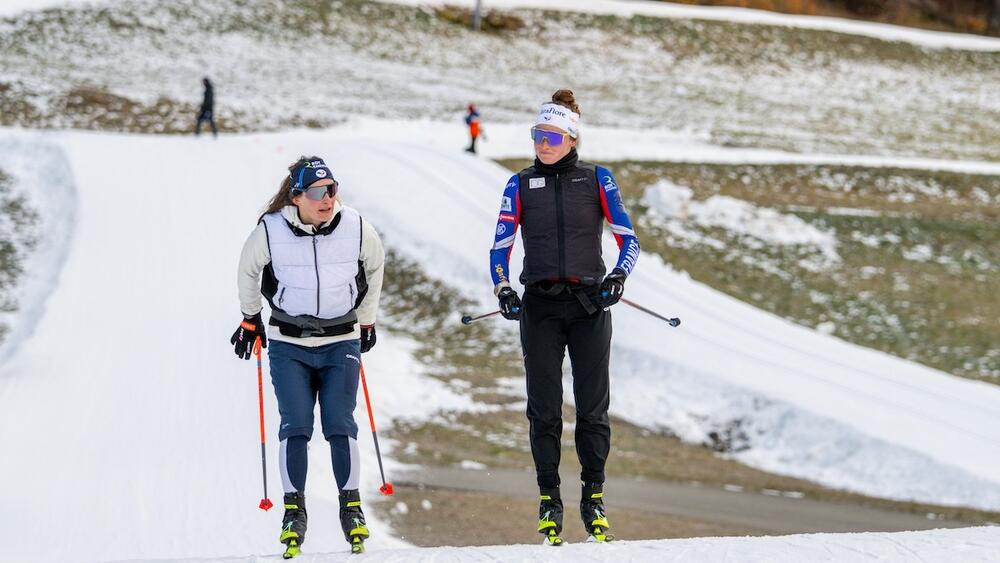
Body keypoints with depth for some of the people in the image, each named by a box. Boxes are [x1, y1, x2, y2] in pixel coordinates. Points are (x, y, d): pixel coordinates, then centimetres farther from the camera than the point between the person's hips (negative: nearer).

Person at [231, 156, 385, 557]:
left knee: (340, 425, -7)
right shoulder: (270, 231, -11)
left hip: (341, 343, 1)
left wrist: (367, 320, 22)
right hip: (289, 345, -1)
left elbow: (375, 267, 15)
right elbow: (248, 270, 11)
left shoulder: (356, 229, -6)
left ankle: (351, 508, 1)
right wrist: (250, 319, 19)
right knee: (295, 426, -7)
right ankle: (294, 511, -1)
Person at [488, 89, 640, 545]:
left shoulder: (596, 180, 5)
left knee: (592, 405, -2)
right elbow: (500, 246, 6)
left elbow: (628, 238, 3)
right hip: (540, 306, 1)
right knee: (544, 408, -2)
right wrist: (502, 289, -11)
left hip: (589, 303, -1)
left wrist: (618, 276, -16)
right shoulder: (521, 185, 9)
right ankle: (549, 498, 5)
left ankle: (594, 495, 6)